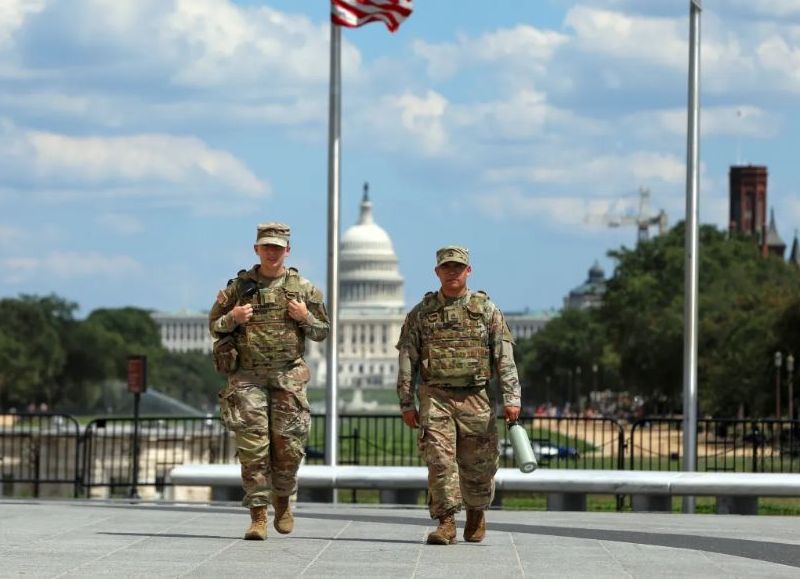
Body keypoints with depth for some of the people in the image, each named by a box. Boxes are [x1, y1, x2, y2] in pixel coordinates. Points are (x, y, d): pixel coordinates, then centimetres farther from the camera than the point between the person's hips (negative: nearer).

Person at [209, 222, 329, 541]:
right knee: (252, 446, -7)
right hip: (247, 376, -1)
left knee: (288, 445, 0)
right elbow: (214, 326, 10)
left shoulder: (303, 288, 5)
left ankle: (282, 499, 27)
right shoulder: (239, 286, 4)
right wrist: (232, 318, -10)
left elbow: (322, 332, 11)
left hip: (288, 377, 1)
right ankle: (258, 516, -4)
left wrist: (305, 317, -8)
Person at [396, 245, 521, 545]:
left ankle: (476, 512, 30)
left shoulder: (486, 310, 5)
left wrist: (511, 398, -8)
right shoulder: (421, 313, 7)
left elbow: (505, 358, 1)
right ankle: (445, 523, -9)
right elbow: (407, 360, 7)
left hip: (476, 399, 0)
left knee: (477, 464, 5)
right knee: (439, 459, -12)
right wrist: (406, 403, 2)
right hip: (435, 397, 0)